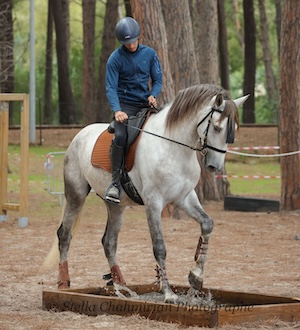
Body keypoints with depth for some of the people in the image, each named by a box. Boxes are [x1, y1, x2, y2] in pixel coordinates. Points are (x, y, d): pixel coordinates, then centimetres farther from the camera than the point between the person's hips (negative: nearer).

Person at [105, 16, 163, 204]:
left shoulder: (149, 54, 4)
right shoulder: (115, 59, -5)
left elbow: (157, 80, 9)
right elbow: (111, 87, -11)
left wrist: (153, 95, -14)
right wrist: (117, 110, -28)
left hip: (145, 104, 4)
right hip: (125, 105, -4)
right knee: (120, 136, -30)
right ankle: (116, 182, -26)